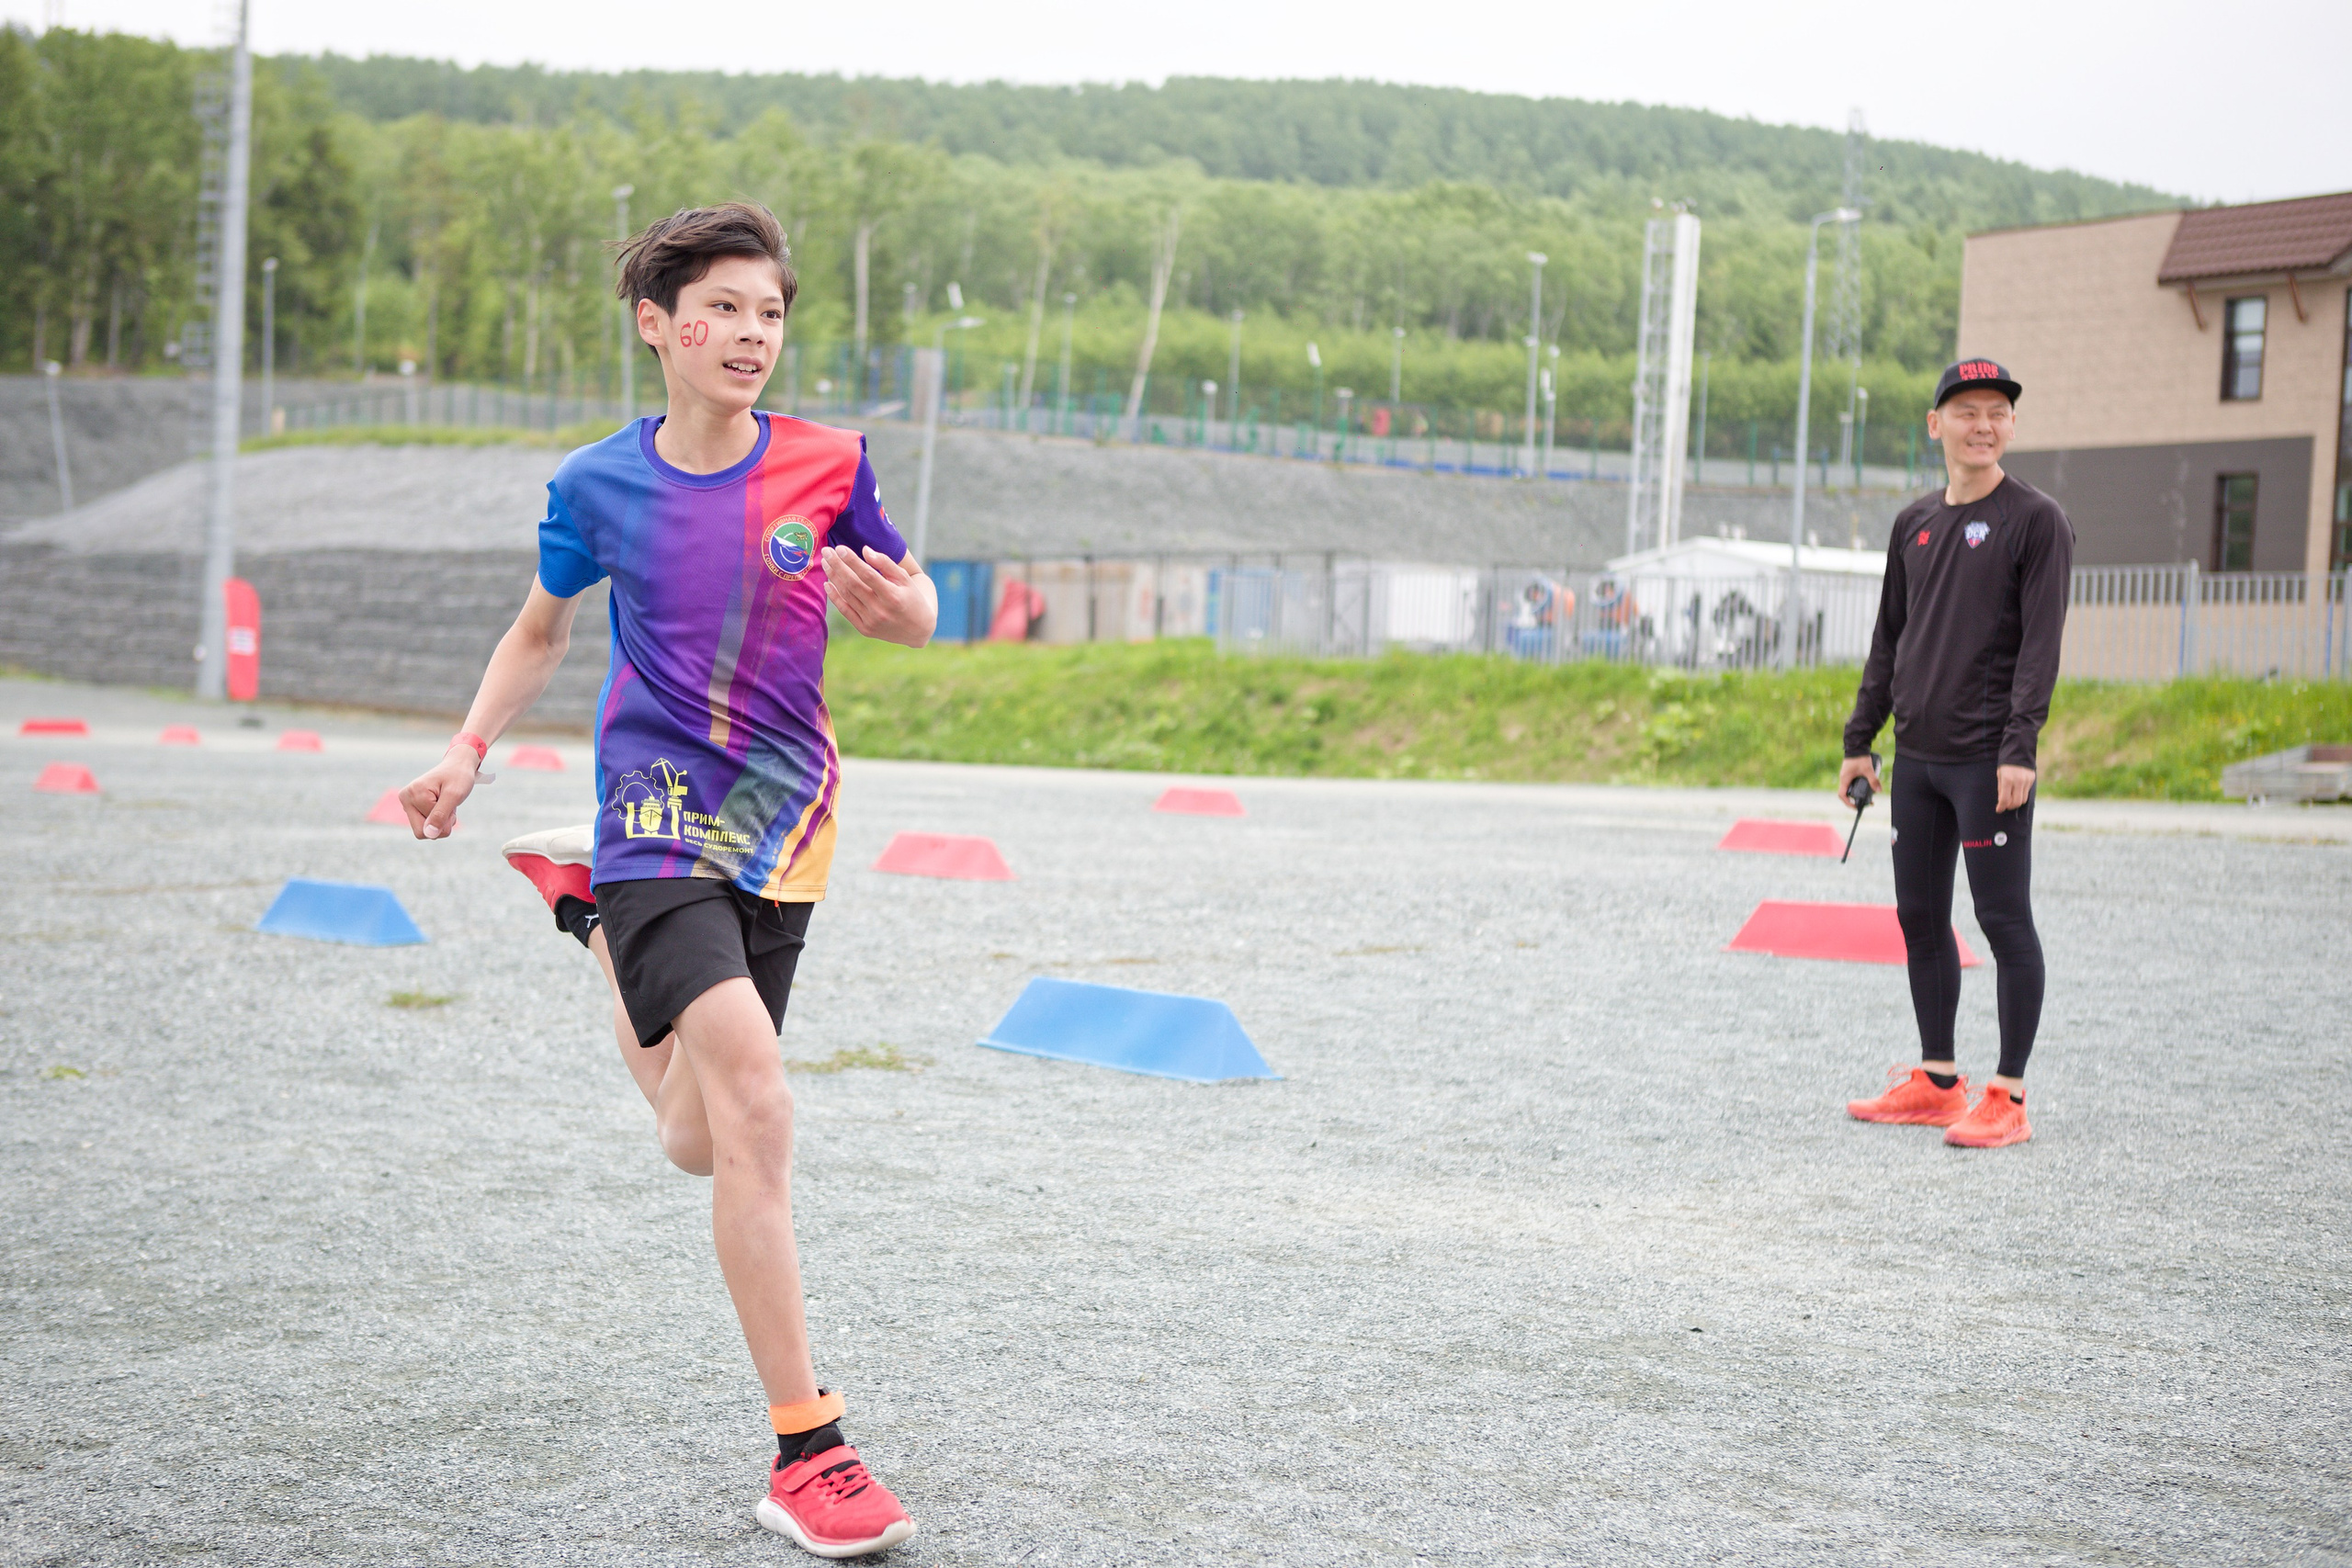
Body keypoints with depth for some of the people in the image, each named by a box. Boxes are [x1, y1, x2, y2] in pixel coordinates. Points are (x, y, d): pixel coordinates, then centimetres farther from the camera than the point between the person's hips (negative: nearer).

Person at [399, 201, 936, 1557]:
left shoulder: (828, 466, -1)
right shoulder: (599, 486, -1)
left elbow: (916, 615, 11)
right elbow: (542, 631, 17)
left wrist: (887, 601, -12)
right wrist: (470, 749, 5)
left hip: (784, 819, 3)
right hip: (659, 814, -3)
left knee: (705, 1149, 13)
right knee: (756, 1101, -24)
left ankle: (601, 923, 47)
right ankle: (807, 1452, -20)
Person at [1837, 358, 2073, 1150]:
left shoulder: (2036, 520, -4)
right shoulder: (1915, 523, 14)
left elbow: (2041, 641, -11)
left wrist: (2018, 748, -19)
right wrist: (1860, 738, 15)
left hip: (1988, 760, -7)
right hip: (1916, 757, 7)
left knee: (2004, 919, -4)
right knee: (1920, 916, 10)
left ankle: (2008, 1097, 0)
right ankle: (1936, 1081, 20)